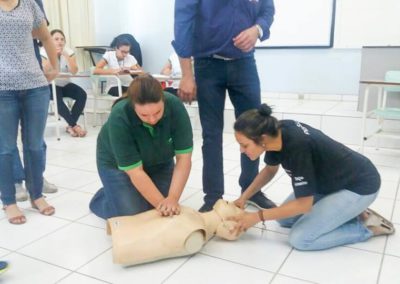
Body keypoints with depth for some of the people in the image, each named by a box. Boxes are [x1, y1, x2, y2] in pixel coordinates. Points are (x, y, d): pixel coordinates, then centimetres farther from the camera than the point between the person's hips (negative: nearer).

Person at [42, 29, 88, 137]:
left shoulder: (69, 52, -2)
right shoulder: (44, 52, -8)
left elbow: (74, 71, -17)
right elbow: (44, 71, -24)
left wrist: (66, 55, -24)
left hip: (65, 84, 3)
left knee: (82, 94, -23)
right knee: (58, 98, -35)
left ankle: (71, 126, -17)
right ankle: (74, 125, -25)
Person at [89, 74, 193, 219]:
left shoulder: (175, 106, -30)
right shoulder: (119, 118, -36)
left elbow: (184, 158, -25)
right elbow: (135, 172, -31)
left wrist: (172, 199, -33)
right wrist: (161, 203, -31)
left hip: (159, 162, 3)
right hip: (117, 164, -3)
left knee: (169, 213, -3)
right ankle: (101, 198, 17)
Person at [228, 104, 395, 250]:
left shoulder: (297, 147, -37)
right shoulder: (277, 132, -14)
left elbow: (303, 204, -26)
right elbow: (270, 170, 8)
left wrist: (257, 217, -20)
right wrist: (243, 198, 2)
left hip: (359, 185, -8)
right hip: (331, 179, 8)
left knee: (299, 239, -14)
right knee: (284, 218, 6)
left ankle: (367, 226, 1)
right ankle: (347, 212, 13)